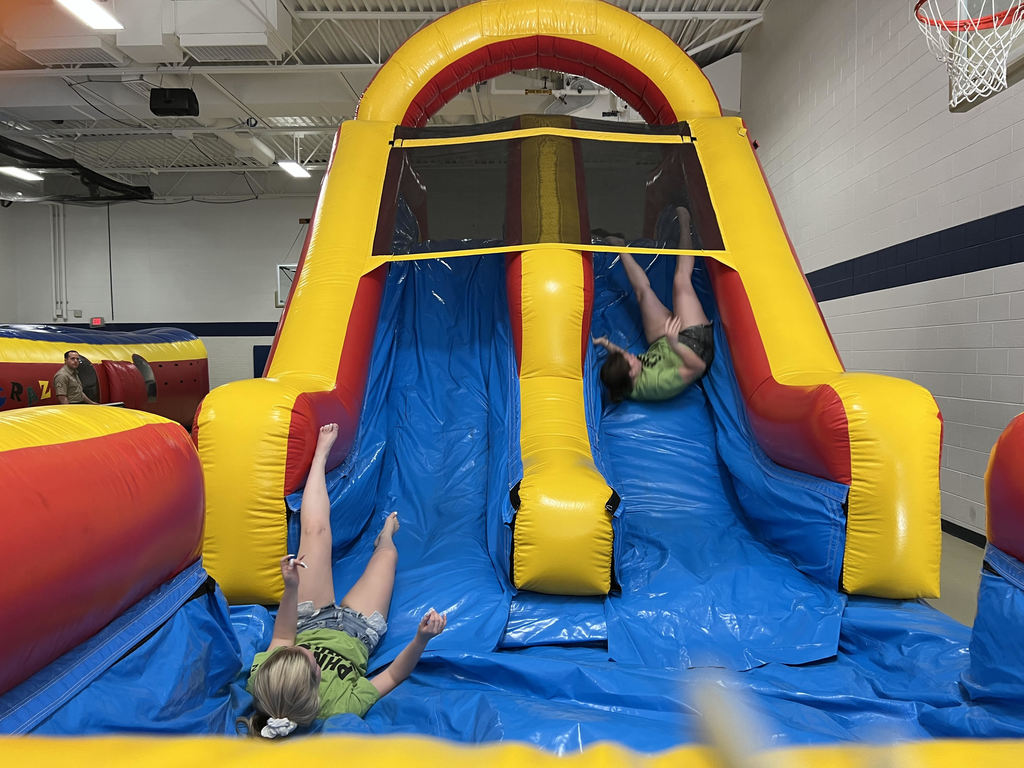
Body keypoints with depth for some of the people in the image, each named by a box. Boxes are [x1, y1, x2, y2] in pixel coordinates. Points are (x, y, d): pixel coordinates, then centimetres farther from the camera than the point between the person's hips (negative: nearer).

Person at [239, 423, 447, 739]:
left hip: (311, 622, 2)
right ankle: (385, 532, 56)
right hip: (357, 632, -2)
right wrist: (421, 639, -50)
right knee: (386, 551, 13)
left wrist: (291, 589, -31)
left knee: (315, 529, 2)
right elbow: (394, 675, -33)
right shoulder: (341, 707, -45)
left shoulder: (261, 679, -37)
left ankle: (322, 452, 31)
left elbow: (282, 638, -19)